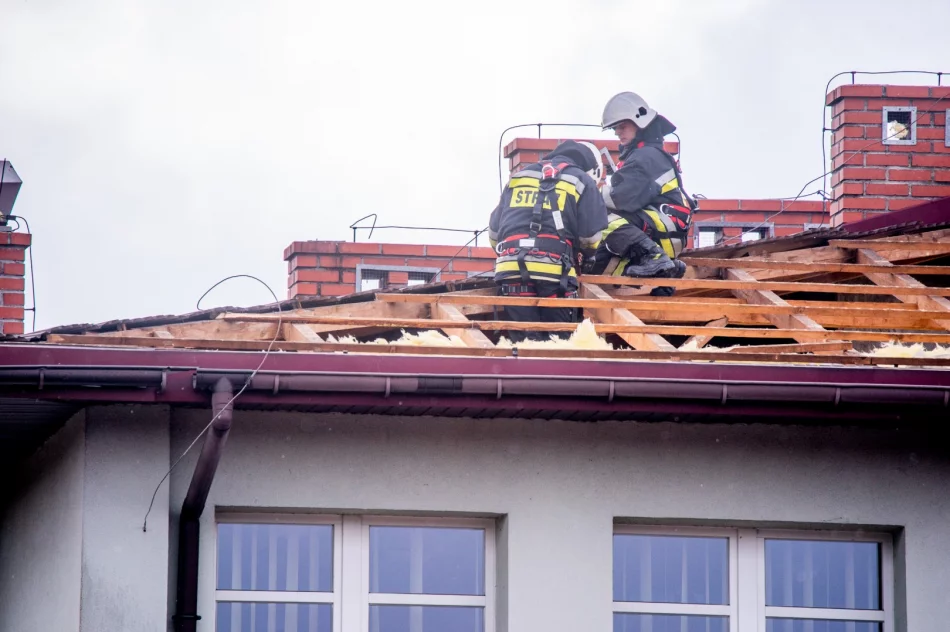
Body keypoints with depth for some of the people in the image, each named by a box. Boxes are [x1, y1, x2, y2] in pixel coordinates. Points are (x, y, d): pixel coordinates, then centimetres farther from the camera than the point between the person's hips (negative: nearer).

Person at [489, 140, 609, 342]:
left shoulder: (518, 177, 27)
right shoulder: (583, 181, 13)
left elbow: (494, 232, 25)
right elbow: (591, 237, 7)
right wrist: (581, 256, 28)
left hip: (510, 266, 3)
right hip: (555, 269, -3)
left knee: (523, 338, 2)